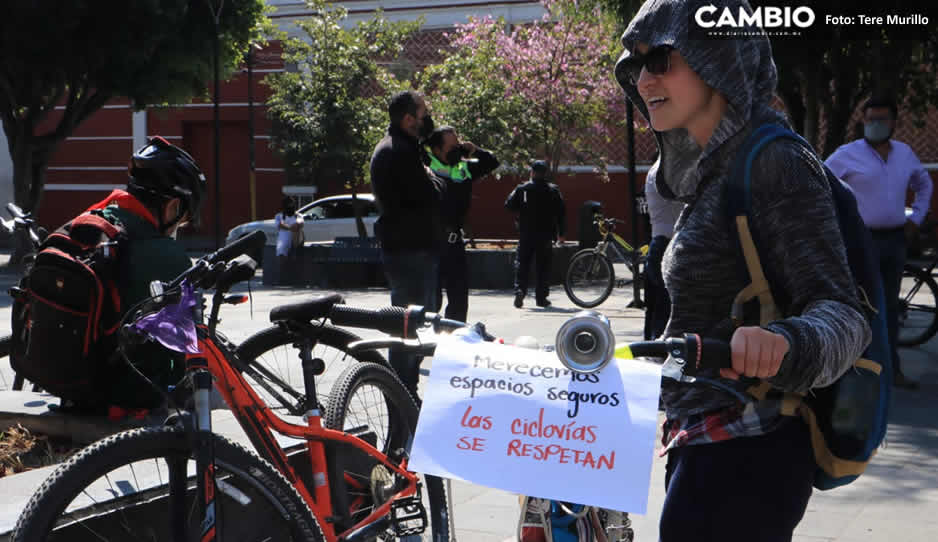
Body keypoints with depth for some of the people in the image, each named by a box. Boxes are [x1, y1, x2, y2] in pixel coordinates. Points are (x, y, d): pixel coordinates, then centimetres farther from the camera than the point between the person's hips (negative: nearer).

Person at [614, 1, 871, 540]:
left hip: (741, 459, -10)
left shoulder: (777, 163, -15)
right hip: (709, 446, 10)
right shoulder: (714, 171, 14)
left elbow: (842, 313, -23)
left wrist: (780, 343, -45)